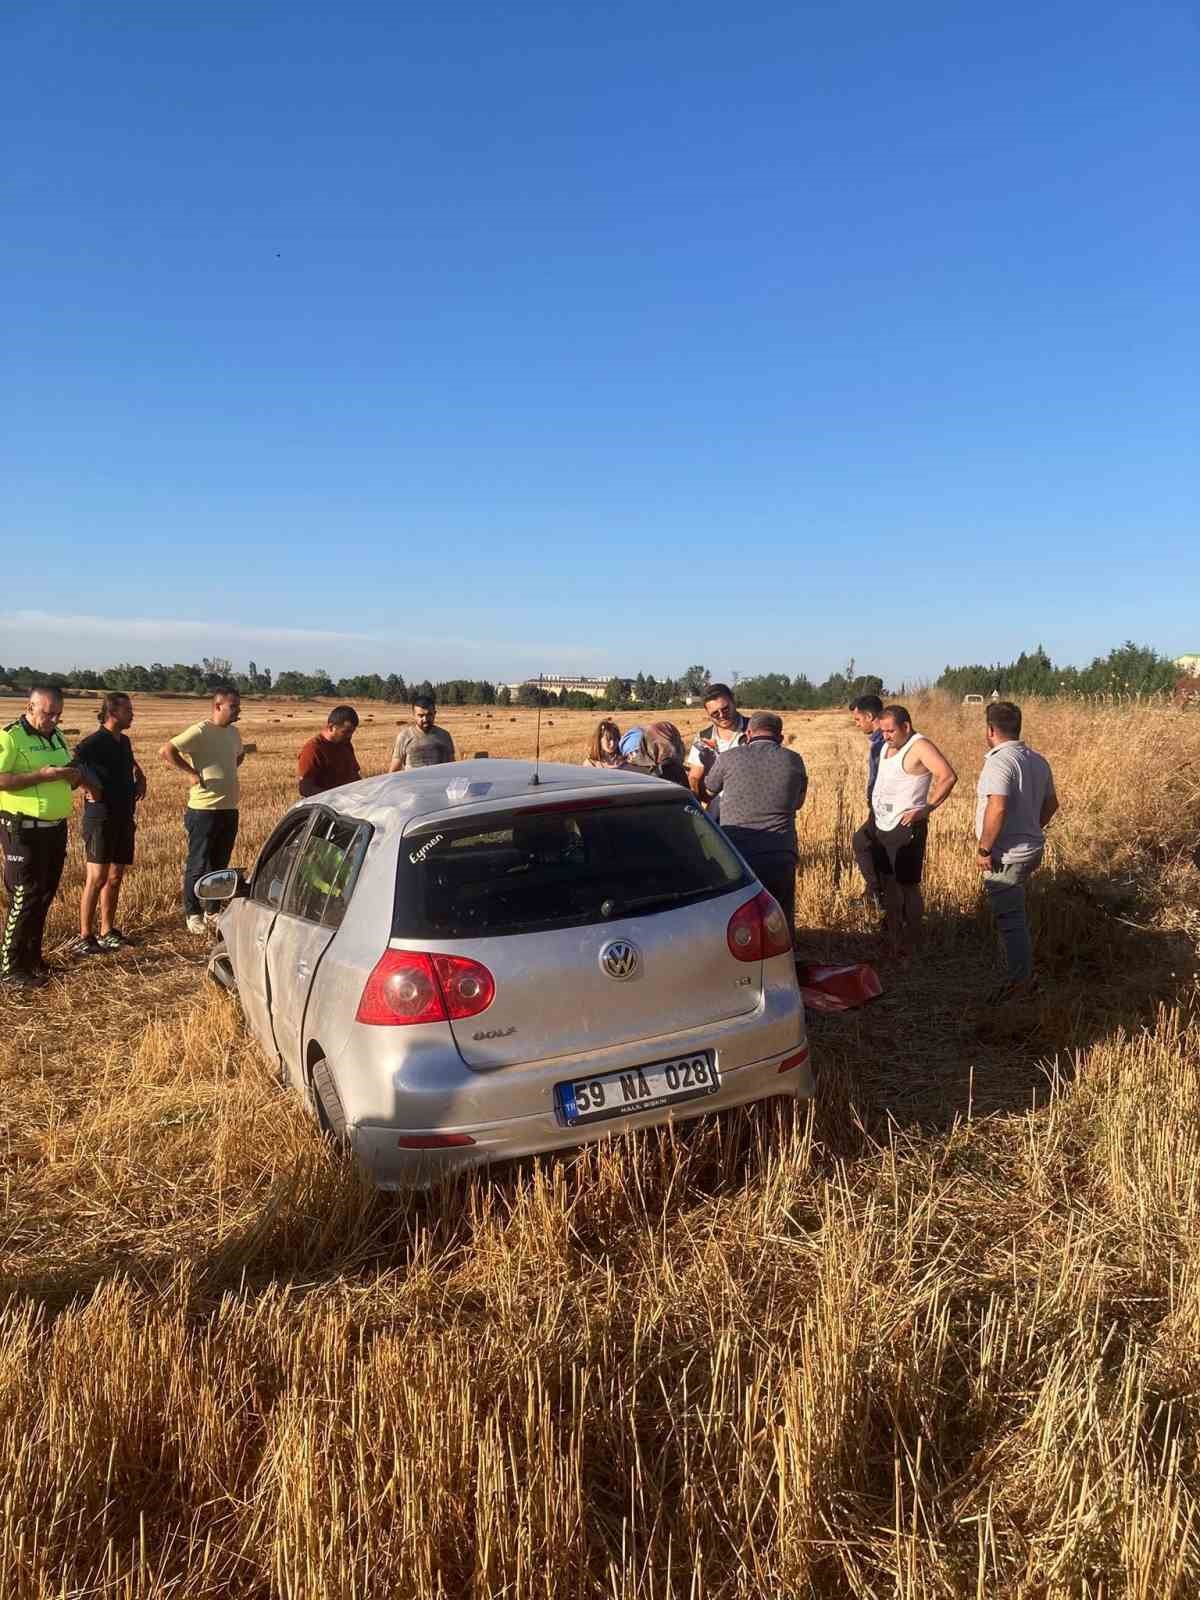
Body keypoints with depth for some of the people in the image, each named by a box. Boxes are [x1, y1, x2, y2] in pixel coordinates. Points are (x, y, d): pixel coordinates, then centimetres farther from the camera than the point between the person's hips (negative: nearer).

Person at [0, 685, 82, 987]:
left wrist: (73, 776, 1)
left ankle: (32, 959, 25)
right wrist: (43, 775, -25)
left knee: (45, 896, 13)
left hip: (56, 828, 8)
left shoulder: (56, 736, 13)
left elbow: (71, 775, 24)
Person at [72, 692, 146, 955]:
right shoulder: (95, 742, -14)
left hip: (123, 819, 8)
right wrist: (89, 787, -25)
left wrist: (140, 780, 19)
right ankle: (84, 939, 0)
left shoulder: (124, 741, 12)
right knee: (97, 879, -6)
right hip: (101, 820, -8)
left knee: (115, 877, 13)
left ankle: (107, 932, 23)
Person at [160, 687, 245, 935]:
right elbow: (166, 751, -20)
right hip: (204, 810, -8)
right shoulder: (200, 732, -13)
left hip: (229, 809, 8)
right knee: (198, 865, 0)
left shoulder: (233, 733, 11)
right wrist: (192, 772, -18)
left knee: (219, 864, 15)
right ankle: (193, 914, 10)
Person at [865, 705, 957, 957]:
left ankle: (910, 946, 10)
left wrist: (926, 809, -21)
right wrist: (872, 820, 17)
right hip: (881, 826, 9)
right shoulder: (887, 747, 12)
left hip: (905, 828, -9)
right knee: (888, 883, 15)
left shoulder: (920, 746, -13)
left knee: (908, 886, -1)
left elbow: (949, 776, -23)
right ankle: (893, 941, 27)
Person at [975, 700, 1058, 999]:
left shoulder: (999, 762, -20)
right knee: (1015, 914, 22)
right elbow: (1051, 804, 17)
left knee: (1010, 918, 1)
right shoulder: (1038, 760, 8)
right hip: (1031, 848, 9)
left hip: (1006, 856, -9)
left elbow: (997, 808, -30)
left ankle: (1021, 982, 10)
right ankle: (1025, 974, 31)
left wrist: (984, 849, -21)